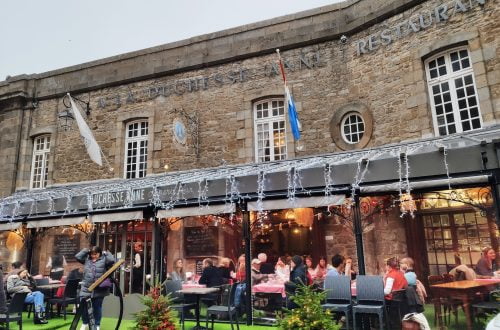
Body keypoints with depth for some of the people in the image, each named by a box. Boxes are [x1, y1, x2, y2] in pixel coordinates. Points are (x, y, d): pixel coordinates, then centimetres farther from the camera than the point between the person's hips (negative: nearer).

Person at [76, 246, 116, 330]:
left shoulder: (103, 260, -3)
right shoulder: (87, 259, 9)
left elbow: (112, 260, -19)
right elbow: (77, 256, 4)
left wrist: (106, 253, -7)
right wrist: (86, 251, 4)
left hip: (99, 290, -3)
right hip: (86, 288, 4)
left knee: (97, 307, 8)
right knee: (83, 306, 11)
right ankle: (85, 323, 33)